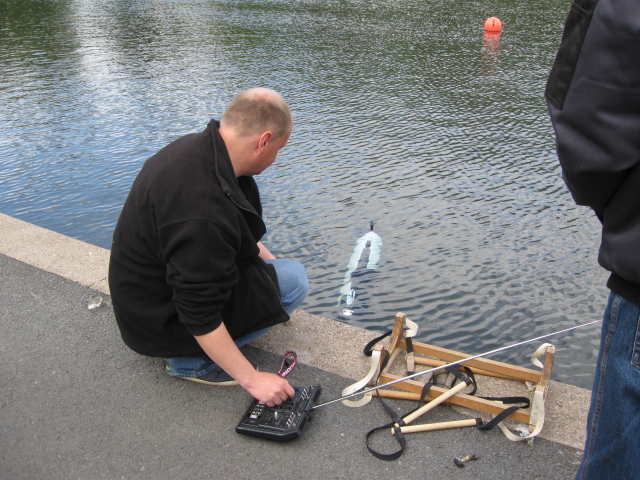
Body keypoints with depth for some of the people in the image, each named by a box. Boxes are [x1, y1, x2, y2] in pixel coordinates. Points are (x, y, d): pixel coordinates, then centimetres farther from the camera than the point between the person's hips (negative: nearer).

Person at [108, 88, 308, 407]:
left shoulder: (196, 146, -7)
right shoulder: (202, 213, -37)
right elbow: (199, 315, -30)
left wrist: (263, 255, 16)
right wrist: (251, 379, -22)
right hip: (159, 319, -9)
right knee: (294, 280, -13)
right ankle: (190, 360, -4)